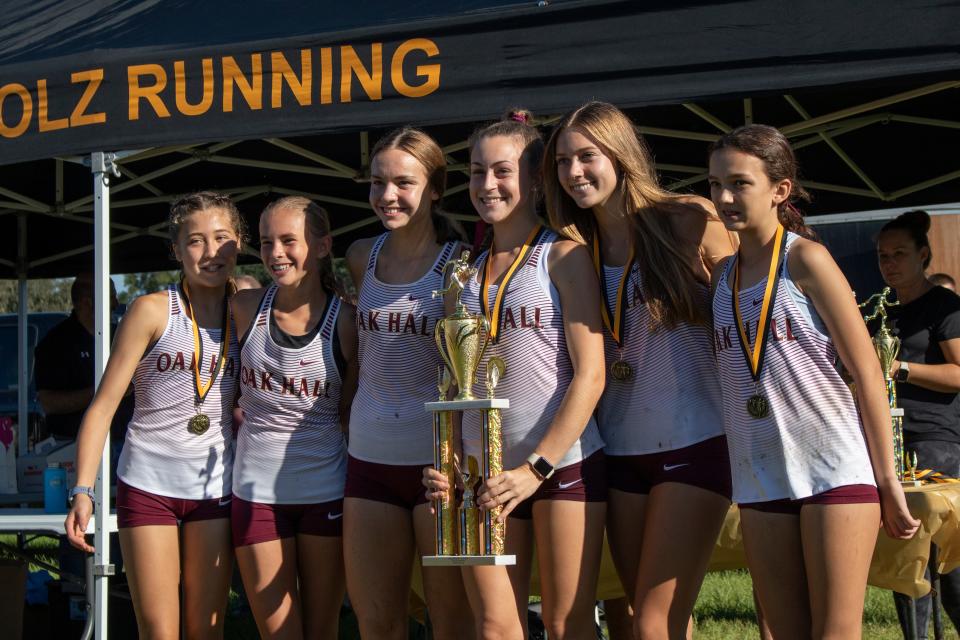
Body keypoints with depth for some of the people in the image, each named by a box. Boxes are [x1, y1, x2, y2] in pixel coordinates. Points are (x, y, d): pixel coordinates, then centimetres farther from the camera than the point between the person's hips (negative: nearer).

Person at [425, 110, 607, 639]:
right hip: (485, 474, 5)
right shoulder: (468, 272, 13)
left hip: (563, 463, -4)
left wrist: (536, 468, -15)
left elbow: (590, 376, -9)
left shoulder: (562, 255, -2)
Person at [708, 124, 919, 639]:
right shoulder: (721, 275, 12)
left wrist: (887, 478, -8)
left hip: (835, 469, -6)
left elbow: (866, 371, -6)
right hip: (759, 477, 6)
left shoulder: (805, 259, -5)